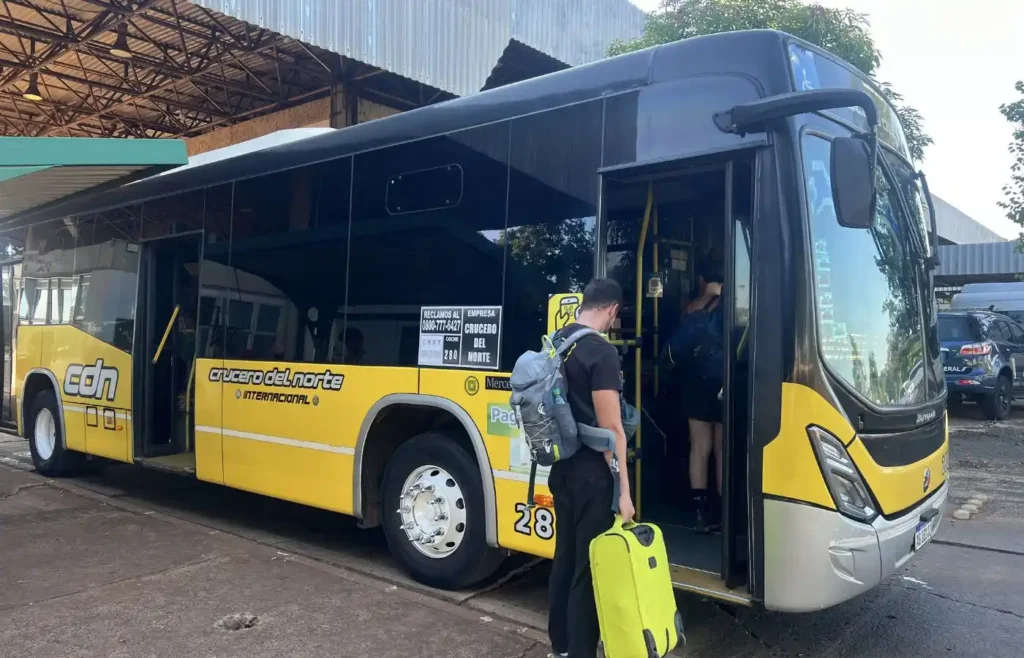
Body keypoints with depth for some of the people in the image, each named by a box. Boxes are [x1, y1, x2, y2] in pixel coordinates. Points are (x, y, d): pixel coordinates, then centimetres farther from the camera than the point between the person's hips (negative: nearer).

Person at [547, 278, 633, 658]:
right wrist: (623, 490, -16)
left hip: (562, 466, 9)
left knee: (565, 555, 19)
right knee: (590, 564, 3)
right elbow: (610, 428, -20)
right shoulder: (602, 351, -18)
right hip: (591, 471, -8)